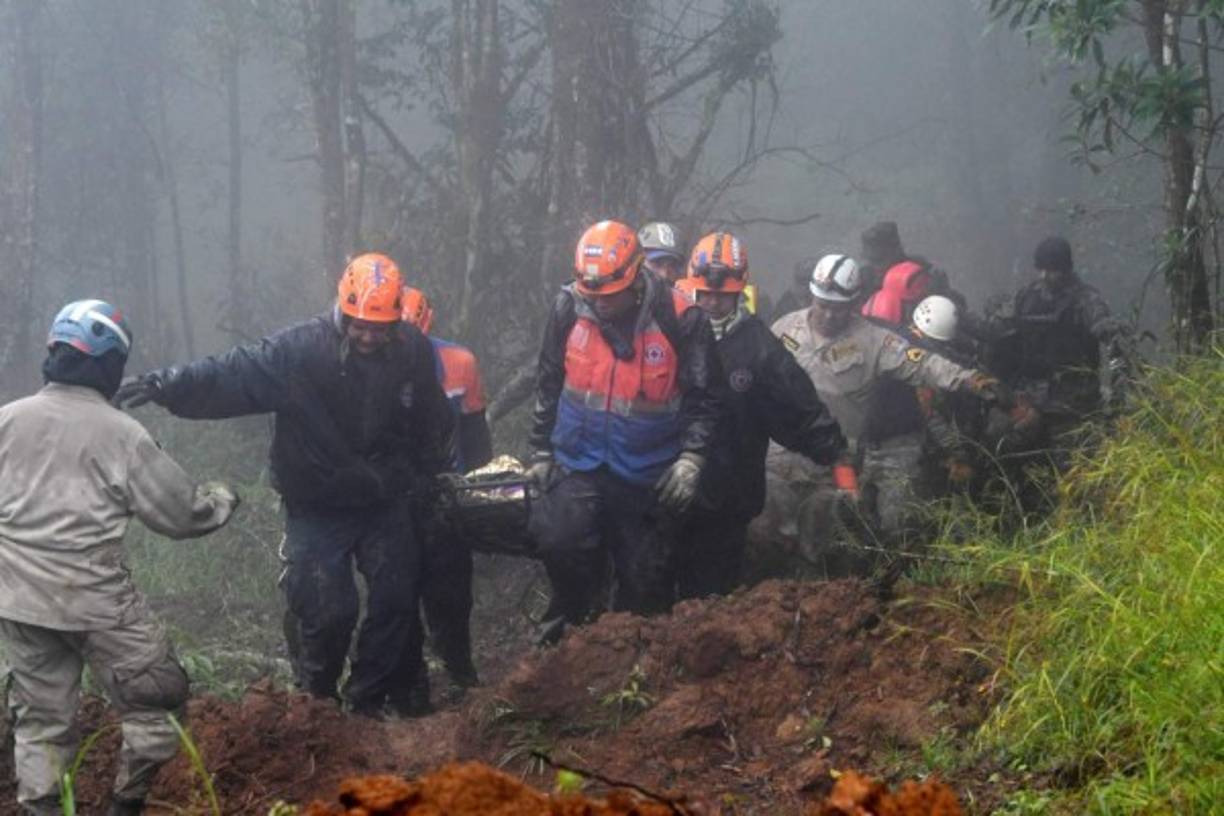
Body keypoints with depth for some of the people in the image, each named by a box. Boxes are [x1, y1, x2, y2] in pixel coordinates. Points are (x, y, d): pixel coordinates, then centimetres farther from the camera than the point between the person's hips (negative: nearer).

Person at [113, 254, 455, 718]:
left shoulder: (413, 352, -7)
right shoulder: (299, 351, -20)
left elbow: (432, 422, 9)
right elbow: (233, 375, -30)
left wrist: (425, 479, 11)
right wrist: (165, 386, -43)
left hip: (386, 505, 4)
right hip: (317, 509, -4)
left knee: (396, 600, 5)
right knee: (328, 612, -7)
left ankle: (370, 698, 23)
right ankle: (316, 702, 18)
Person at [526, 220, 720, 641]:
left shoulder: (680, 319, -14)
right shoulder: (569, 308, -7)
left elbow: (703, 399, -5)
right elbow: (549, 386, 6)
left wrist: (691, 458, -16)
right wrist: (541, 450, 9)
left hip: (648, 476, -1)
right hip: (578, 461, 1)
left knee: (645, 582, 7)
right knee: (560, 539, -22)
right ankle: (570, 615, 2)